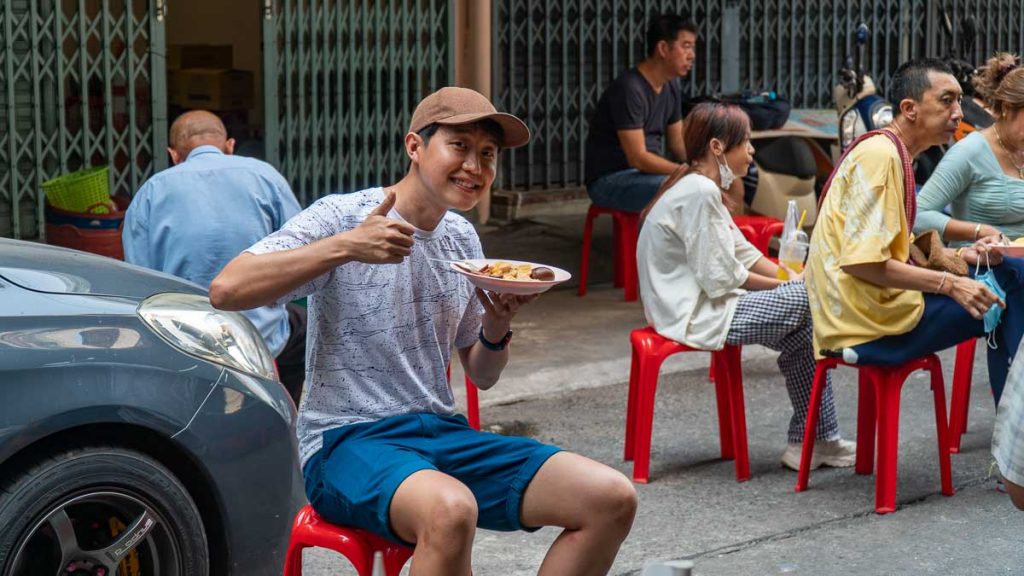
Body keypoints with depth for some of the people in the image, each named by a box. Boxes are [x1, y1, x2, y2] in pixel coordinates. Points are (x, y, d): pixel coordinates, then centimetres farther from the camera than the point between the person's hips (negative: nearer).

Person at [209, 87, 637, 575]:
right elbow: (225, 291, -21)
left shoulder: (462, 239, 13)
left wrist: (497, 326, -4)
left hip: (440, 432, 7)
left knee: (612, 499, -9)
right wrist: (345, 246, -25)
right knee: (450, 509, -41)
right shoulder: (342, 217, -7)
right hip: (348, 441, -7)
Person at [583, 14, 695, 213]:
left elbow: (678, 143, 14)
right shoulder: (629, 89, -21)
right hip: (609, 179, -9)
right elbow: (638, 158, -24)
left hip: (647, 172, 9)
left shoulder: (671, 86, 7)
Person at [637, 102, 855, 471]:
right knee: (809, 304, -9)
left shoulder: (702, 188, 14)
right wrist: (785, 285, -7)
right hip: (694, 316, -10)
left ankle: (813, 440, 8)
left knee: (803, 329, 5)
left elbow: (743, 253, 17)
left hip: (695, 304, 10)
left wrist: (793, 276, 3)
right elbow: (721, 278, -21)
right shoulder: (699, 193, -20)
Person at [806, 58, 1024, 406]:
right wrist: (950, 283, -21)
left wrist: (963, 257, 4)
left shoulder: (893, 155, 14)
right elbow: (861, 261, -24)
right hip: (869, 324, -10)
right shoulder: (880, 155, -17)